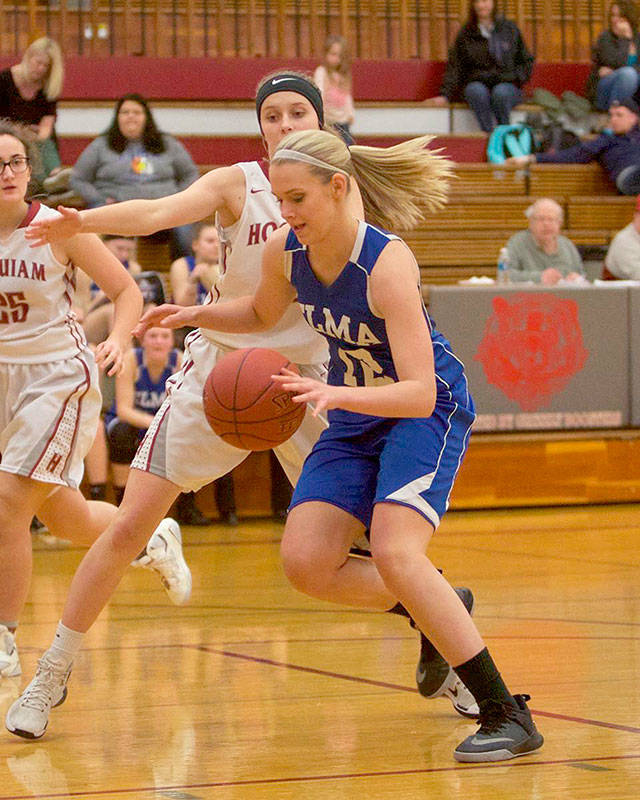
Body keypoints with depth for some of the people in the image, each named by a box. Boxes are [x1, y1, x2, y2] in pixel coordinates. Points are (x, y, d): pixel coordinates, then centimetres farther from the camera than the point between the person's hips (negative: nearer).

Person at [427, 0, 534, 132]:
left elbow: (527, 61, 16)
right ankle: (490, 135, -41)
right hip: (478, 83, 1)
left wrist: (515, 78, -3)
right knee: (477, 90, -36)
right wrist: (445, 94, -6)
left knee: (501, 92, -36)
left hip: (507, 85, 0)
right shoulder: (466, 33, 11)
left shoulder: (509, 29, 10)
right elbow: (455, 67, 7)